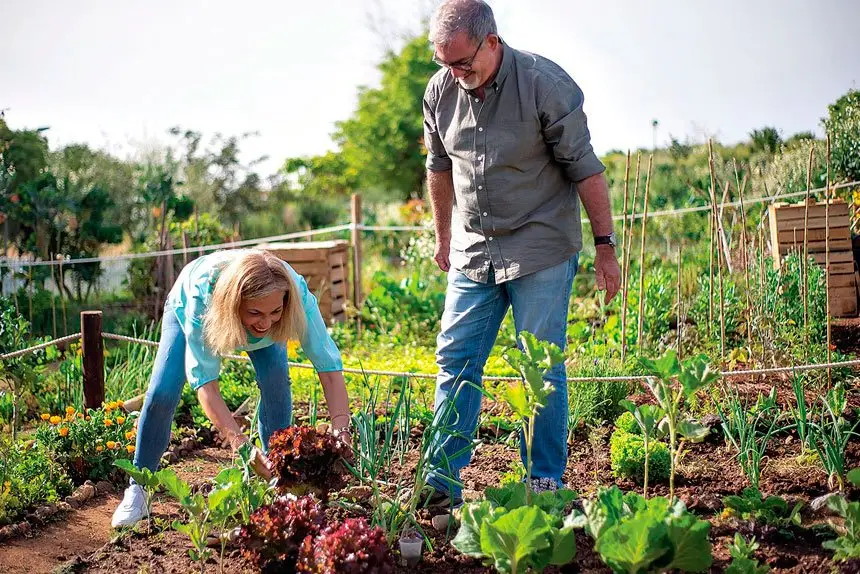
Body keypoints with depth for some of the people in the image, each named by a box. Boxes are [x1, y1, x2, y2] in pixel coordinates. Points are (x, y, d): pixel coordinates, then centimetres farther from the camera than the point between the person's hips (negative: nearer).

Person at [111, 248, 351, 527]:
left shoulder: (297, 293, -42)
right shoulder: (201, 295, -47)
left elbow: (330, 368, -39)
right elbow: (205, 383, -45)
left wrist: (341, 433, -54)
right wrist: (241, 445, -58)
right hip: (185, 308, -1)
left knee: (275, 379, -22)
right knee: (162, 394, -15)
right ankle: (137, 489, 5)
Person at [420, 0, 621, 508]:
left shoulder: (546, 85, -15)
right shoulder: (441, 91, 0)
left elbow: (586, 169, -10)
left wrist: (606, 246, -8)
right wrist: (444, 236, 24)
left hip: (541, 252, -5)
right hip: (472, 252, 5)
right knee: (455, 361, 2)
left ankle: (546, 482, 9)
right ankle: (443, 481, 8)